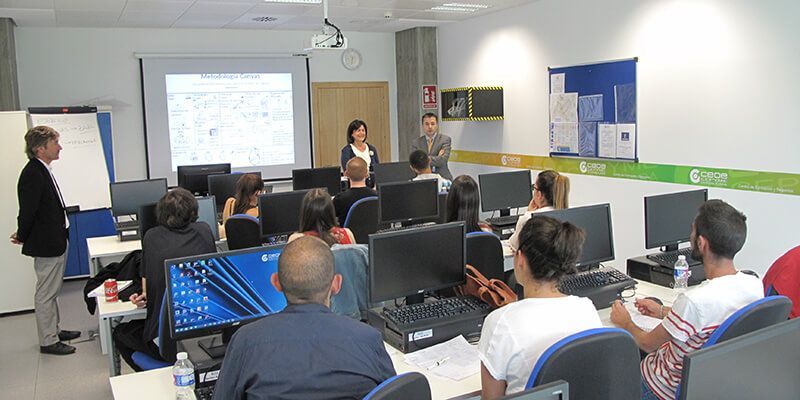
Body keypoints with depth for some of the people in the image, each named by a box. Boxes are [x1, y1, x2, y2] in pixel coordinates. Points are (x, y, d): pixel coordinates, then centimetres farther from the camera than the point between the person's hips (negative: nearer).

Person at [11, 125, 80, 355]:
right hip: (46, 244, -10)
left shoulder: (43, 170, 8)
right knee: (46, 293, 2)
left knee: (52, 291, 21)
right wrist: (22, 237, -6)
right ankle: (48, 341, 13)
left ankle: (55, 330, 35)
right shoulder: (33, 174, -22)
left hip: (56, 241, 10)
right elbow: (27, 211, -21)